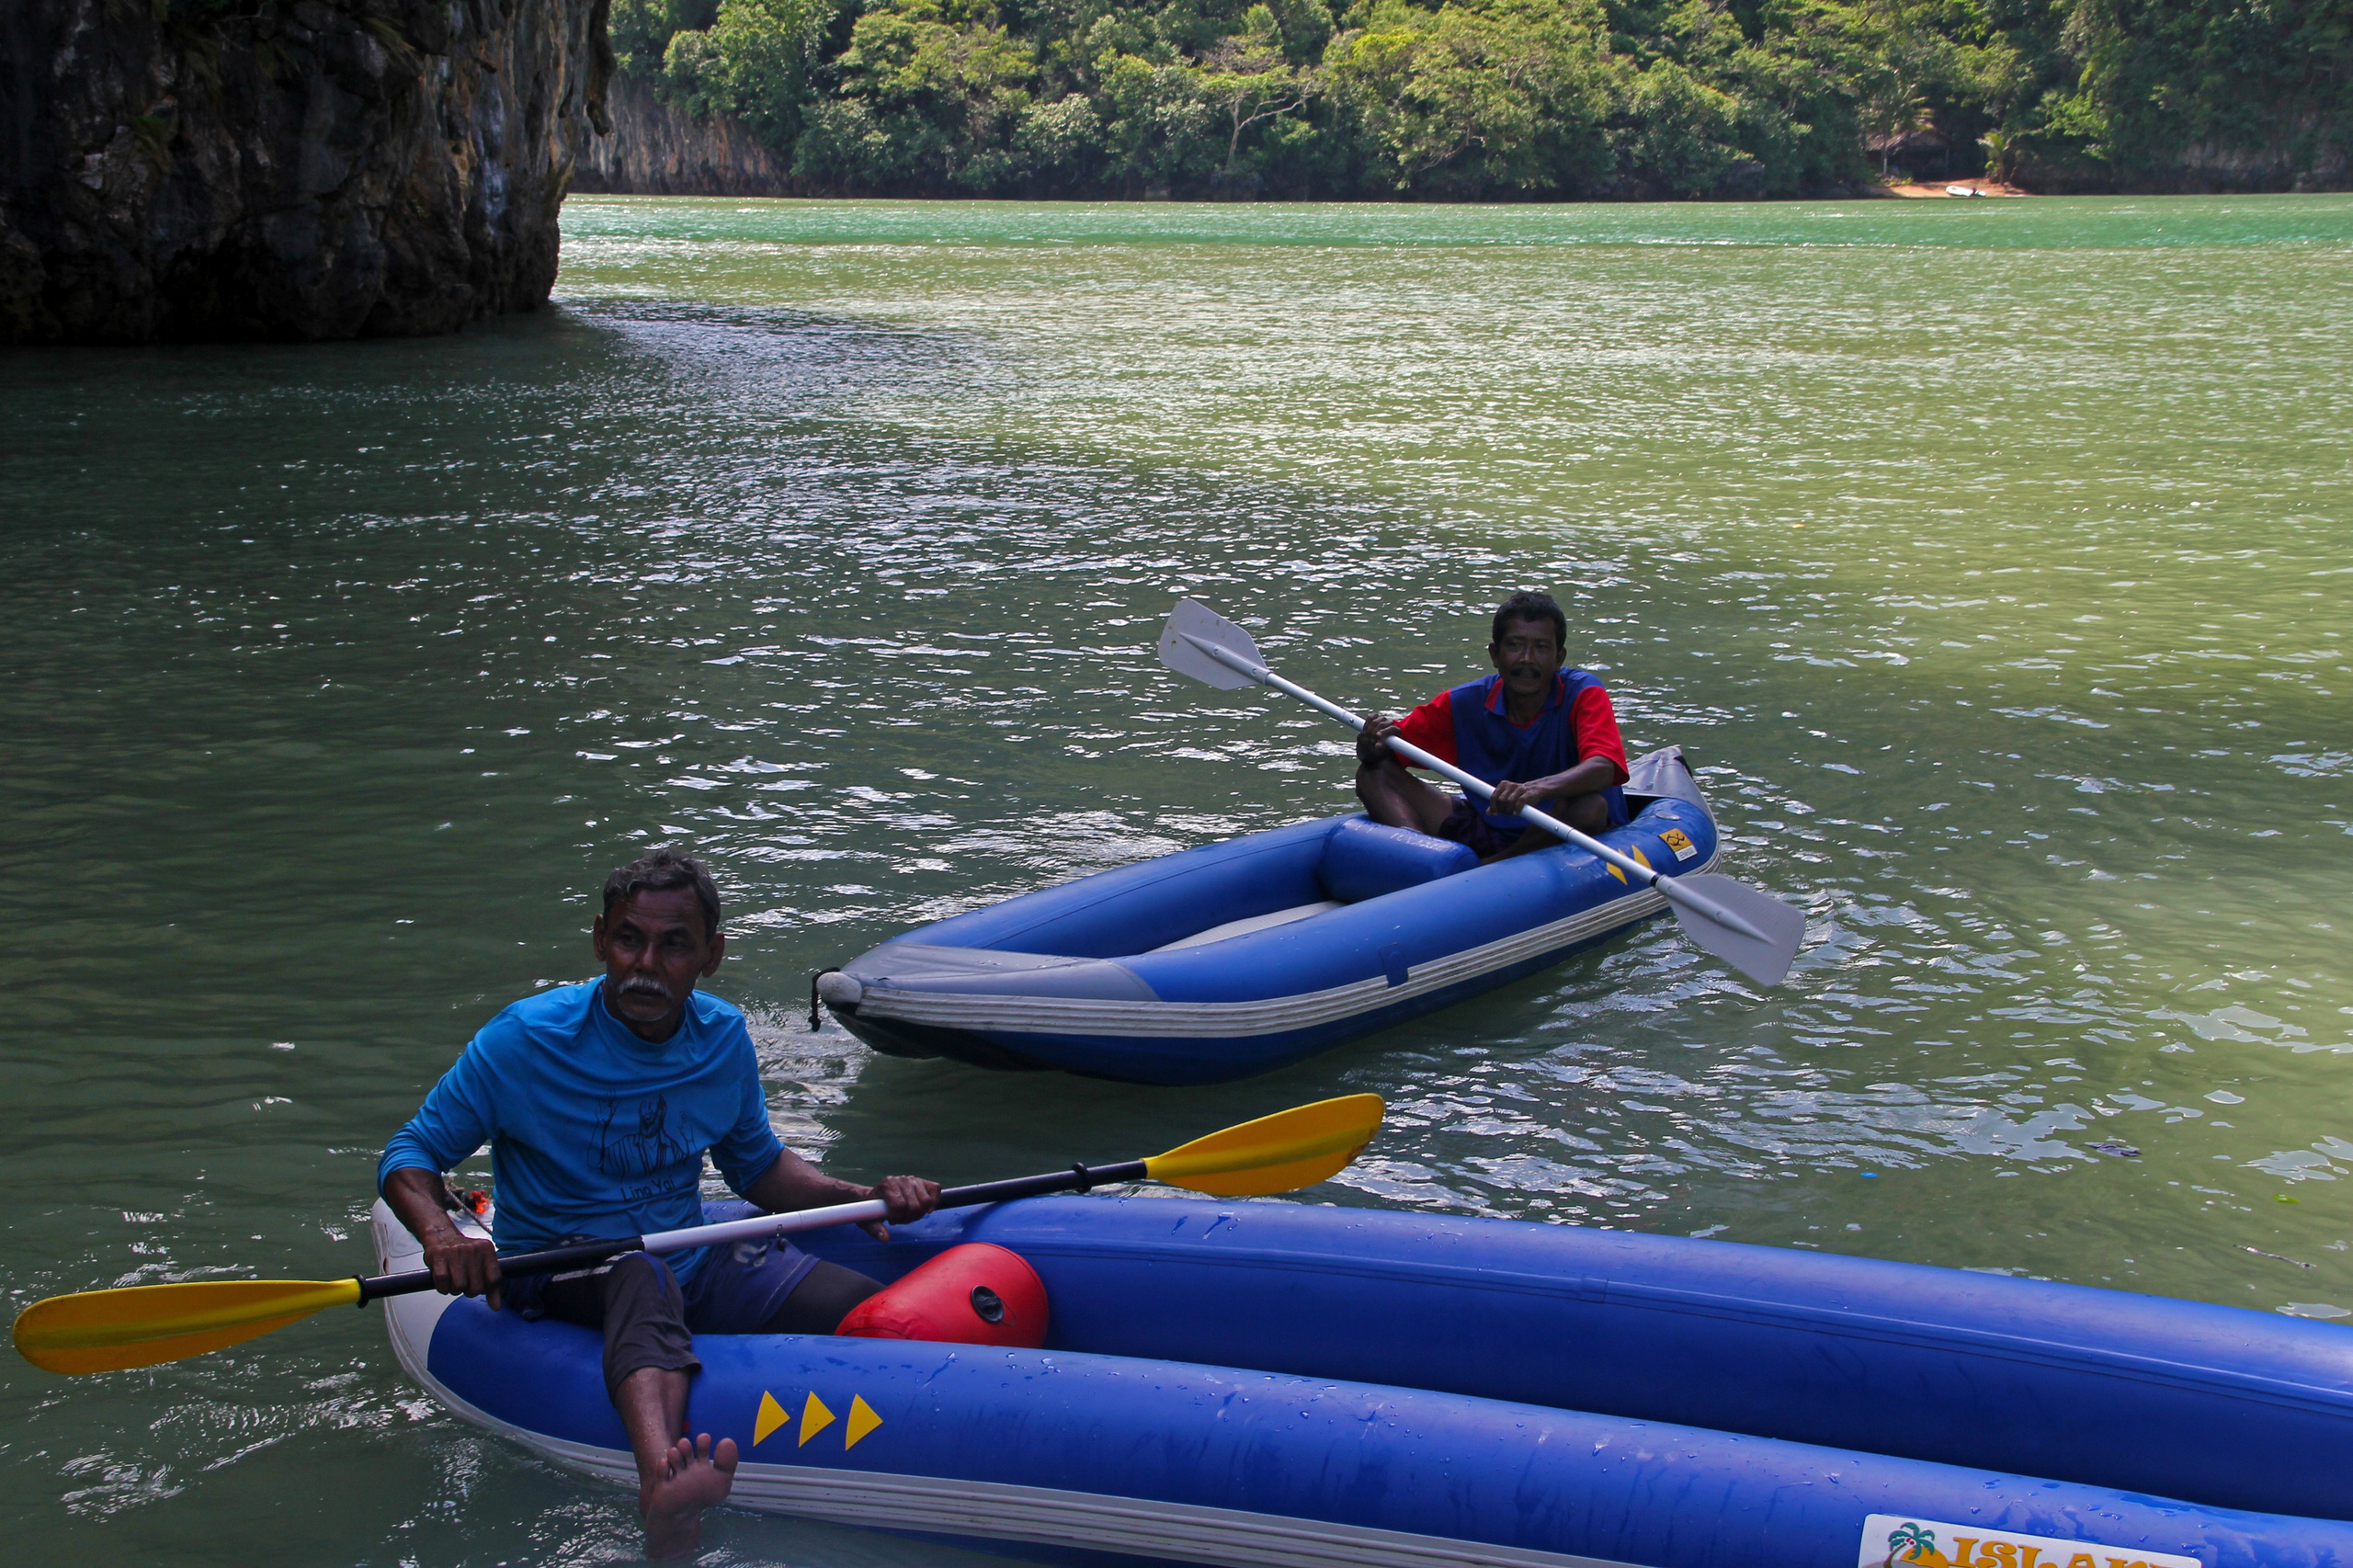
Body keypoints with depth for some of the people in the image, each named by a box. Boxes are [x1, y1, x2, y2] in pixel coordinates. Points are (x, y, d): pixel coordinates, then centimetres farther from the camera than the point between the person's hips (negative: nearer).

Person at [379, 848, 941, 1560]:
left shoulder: (722, 1037, 3)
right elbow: (409, 1156, -6)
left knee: (867, 1307, -18)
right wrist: (441, 1233, -28)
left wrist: (859, 1197, 0)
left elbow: (756, 1165, 18)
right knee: (640, 1272, -43)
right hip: (557, 1271, -6)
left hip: (693, 1264, 6)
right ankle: (662, 1478, -70)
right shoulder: (525, 1039, -11)